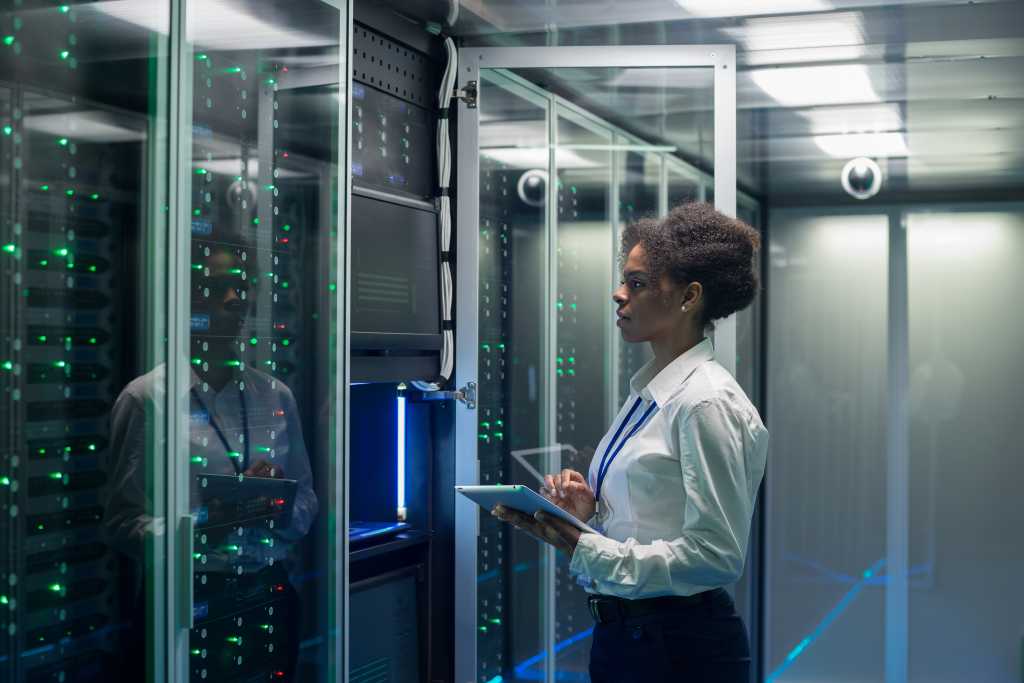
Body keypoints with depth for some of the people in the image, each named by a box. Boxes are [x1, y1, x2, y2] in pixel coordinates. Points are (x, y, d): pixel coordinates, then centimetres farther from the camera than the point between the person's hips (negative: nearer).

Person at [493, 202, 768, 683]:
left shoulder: (706, 403, -17)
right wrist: (587, 511, -3)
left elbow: (715, 556, -22)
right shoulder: (645, 394, 9)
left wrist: (583, 547, -25)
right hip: (617, 634, 8)